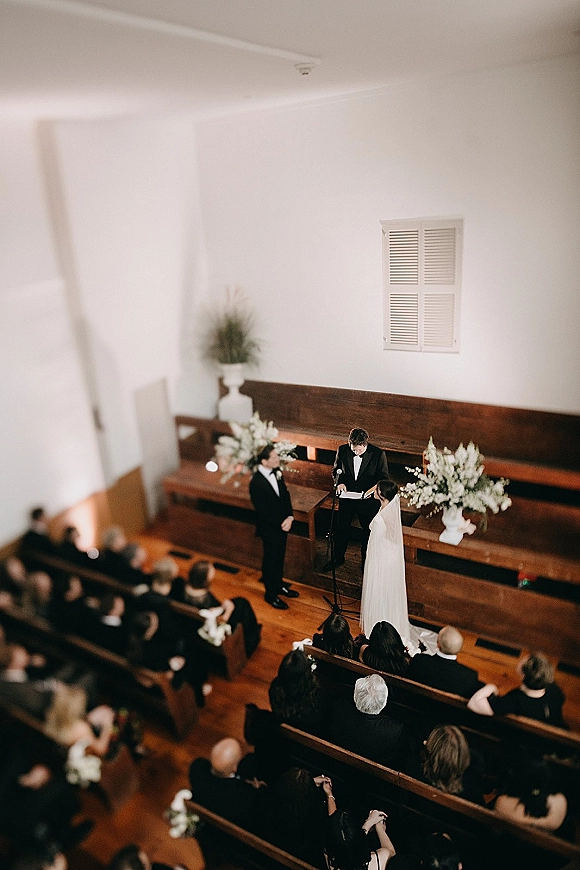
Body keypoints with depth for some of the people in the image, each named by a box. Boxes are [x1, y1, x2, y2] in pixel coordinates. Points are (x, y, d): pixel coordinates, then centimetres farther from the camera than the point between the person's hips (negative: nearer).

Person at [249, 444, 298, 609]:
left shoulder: (276, 471, -5)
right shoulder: (256, 483, -28)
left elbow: (285, 494, 1)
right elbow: (262, 512, -22)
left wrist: (290, 517, -12)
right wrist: (280, 524, -16)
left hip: (283, 524, 7)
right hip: (269, 529, -7)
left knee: (279, 557, 24)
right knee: (271, 560, 12)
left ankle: (279, 585, 46)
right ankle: (271, 594, 33)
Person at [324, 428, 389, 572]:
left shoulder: (378, 454, -18)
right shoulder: (342, 450, -12)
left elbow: (384, 478, -8)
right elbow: (336, 470, 4)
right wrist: (339, 482, -16)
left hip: (368, 500, -2)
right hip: (347, 497, 2)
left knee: (368, 531, 15)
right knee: (341, 529, 18)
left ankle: (366, 561, 38)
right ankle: (338, 558, 41)